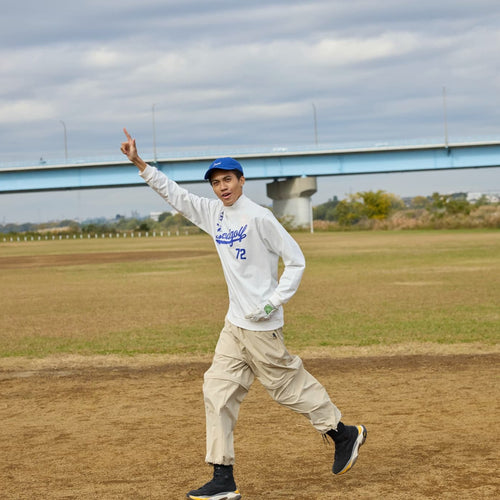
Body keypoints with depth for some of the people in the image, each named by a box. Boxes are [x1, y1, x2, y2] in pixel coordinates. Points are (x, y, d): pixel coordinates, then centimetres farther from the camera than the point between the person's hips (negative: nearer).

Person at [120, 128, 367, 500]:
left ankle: (344, 434, 23)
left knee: (287, 386, 1)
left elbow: (296, 260, -11)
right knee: (218, 391, 2)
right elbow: (175, 194, 15)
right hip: (235, 325, 8)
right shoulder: (214, 213, 9)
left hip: (261, 325, -8)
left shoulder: (259, 217, -12)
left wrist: (274, 303, -17)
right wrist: (139, 163, 9)